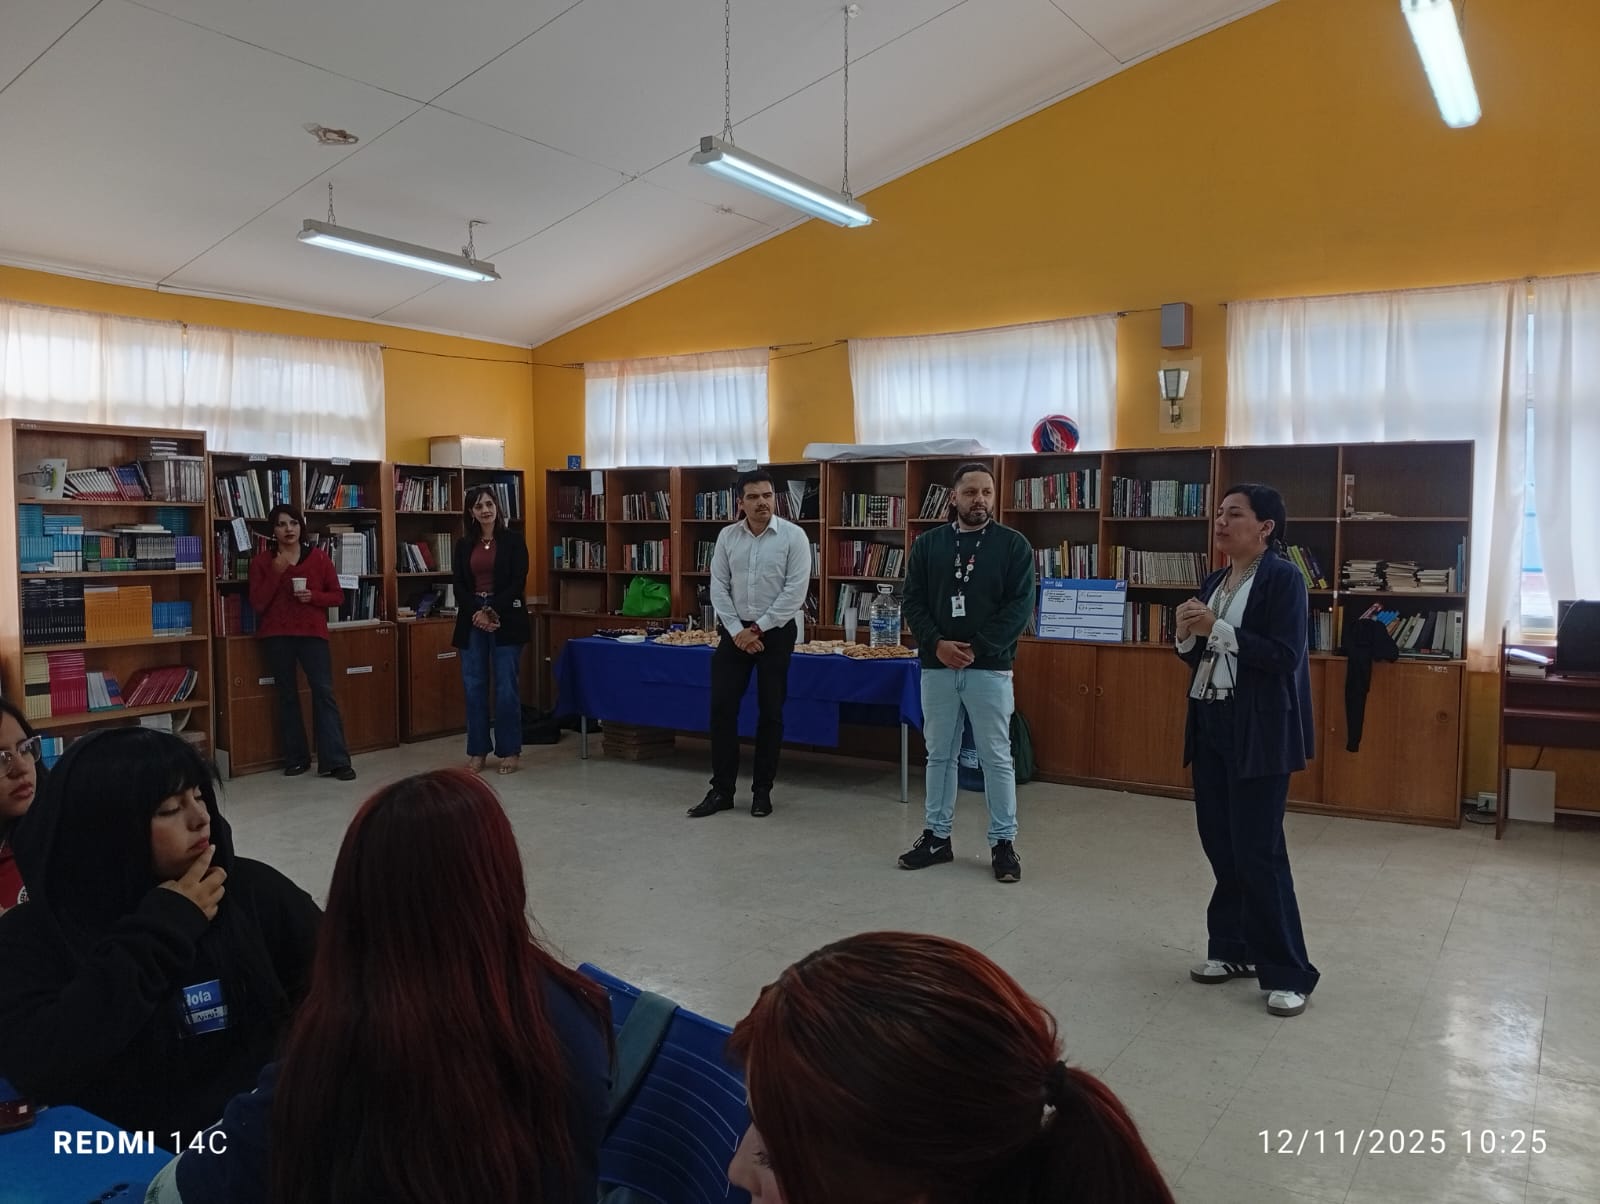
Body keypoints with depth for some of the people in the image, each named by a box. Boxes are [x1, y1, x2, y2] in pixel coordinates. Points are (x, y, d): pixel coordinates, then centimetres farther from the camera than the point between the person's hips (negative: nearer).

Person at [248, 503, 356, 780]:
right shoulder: (262, 561, 3)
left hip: (313, 632, -1)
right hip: (277, 635, 1)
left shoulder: (318, 557, 4)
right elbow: (257, 604, -4)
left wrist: (314, 596, -13)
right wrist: (276, 572, -13)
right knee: (287, 695, 7)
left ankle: (335, 761, -9)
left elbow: (338, 595, 7)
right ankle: (295, 759, 15)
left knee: (324, 691, -8)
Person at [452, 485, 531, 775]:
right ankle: (477, 750, 14)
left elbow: (518, 583, -6)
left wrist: (492, 610, -15)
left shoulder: (513, 540, 1)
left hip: (506, 620, -3)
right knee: (474, 687, 5)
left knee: (507, 688, -2)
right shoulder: (464, 545, 11)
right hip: (471, 621, 3)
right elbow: (459, 586, 6)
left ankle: (510, 751, 8)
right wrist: (478, 612, -11)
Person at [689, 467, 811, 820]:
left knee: (771, 711, 4)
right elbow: (718, 587, 2)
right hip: (735, 631, 3)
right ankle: (721, 789, 11)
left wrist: (757, 628, -14)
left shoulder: (793, 535, -9)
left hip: (776, 632, -3)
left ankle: (762, 790, 16)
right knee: (721, 708, 1)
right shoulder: (727, 536, 2)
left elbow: (795, 591, -13)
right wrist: (737, 631, -8)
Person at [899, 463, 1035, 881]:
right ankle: (937, 836, 23)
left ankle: (1003, 842, 15)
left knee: (996, 757, 4)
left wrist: (977, 649, -15)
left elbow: (1020, 606, -7)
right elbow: (913, 601, 4)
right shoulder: (928, 543, 7)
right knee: (939, 754, 11)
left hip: (990, 668, -3)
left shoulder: (1013, 544, -1)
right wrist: (937, 644, -12)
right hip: (937, 666, 3)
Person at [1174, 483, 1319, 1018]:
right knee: (1219, 843, 10)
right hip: (1210, 725, 7)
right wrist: (1188, 634, -5)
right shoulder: (1214, 581, 13)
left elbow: (1284, 655, -18)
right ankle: (1234, 948, 24)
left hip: (1258, 733, -7)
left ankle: (1288, 972, 6)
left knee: (1258, 849, -5)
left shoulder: (1283, 578, -9)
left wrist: (1216, 628, -19)